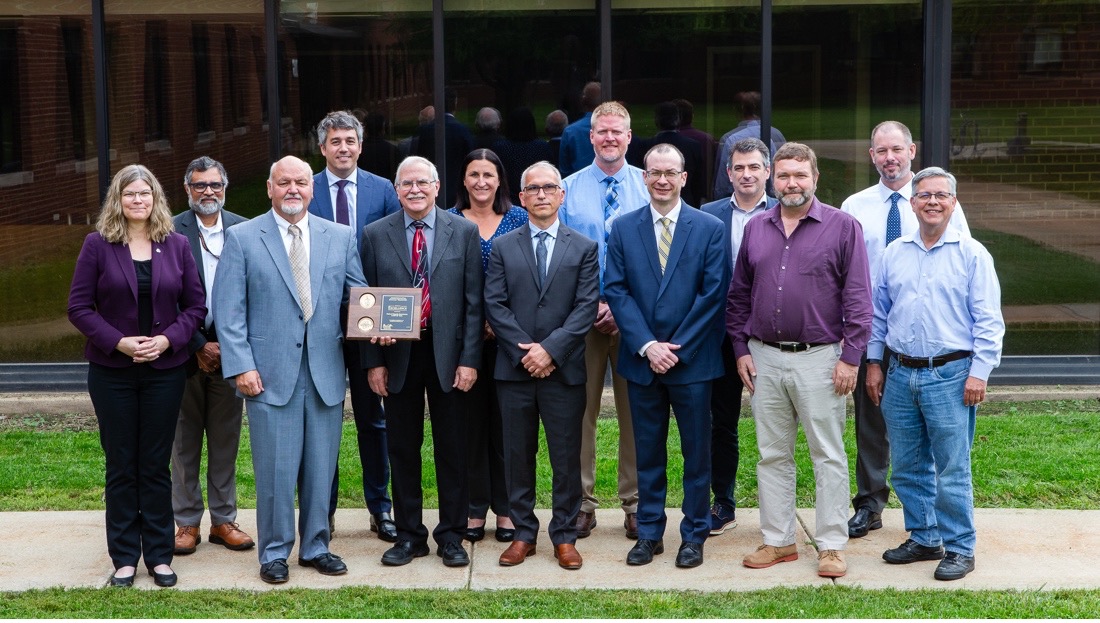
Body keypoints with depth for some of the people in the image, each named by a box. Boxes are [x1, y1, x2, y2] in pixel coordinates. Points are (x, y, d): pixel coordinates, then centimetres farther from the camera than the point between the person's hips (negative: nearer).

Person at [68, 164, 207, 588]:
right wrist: (119, 342, -15)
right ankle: (124, 558, 15)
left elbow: (195, 304, 4)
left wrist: (168, 339, -12)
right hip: (112, 372, -1)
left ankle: (159, 555, 15)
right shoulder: (98, 245, -2)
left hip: (165, 370, 1)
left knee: (156, 466, 7)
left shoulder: (176, 245, 4)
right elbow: (79, 306, -4)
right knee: (121, 467, 6)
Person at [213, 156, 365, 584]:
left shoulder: (340, 237, 10)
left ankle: (316, 546, 24)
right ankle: (274, 553, 16)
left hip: (325, 370, 3)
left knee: (321, 466, 9)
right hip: (270, 372, -3)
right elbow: (229, 310, -2)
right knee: (275, 469, 1)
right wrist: (241, 366, -10)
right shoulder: (242, 238, 2)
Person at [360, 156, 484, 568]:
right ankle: (408, 535, 20)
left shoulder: (463, 232, 2)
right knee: (402, 449, 8)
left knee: (451, 448, 6)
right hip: (397, 354, 1)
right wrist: (373, 361, -3)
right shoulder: (375, 235, 3)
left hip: (447, 354, -1)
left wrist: (469, 359, -6)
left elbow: (473, 301, 0)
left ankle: (451, 535, 18)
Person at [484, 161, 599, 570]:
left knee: (566, 458, 4)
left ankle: (564, 536, 14)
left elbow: (586, 307, -3)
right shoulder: (503, 247, 8)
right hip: (514, 369, 1)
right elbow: (494, 305, 1)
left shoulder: (583, 248, 6)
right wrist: (526, 350, -11)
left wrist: (550, 349, -14)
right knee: (518, 456, 7)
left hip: (563, 369, -1)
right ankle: (523, 533, 18)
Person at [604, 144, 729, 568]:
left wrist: (677, 349, -12)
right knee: (648, 453, 10)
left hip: (693, 360, -2)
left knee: (697, 453, 6)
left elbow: (713, 294, -6)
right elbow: (616, 291, 0)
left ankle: (694, 534, 19)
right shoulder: (623, 229, 5)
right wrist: (647, 346, -12)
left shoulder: (710, 228, 0)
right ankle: (649, 532, 21)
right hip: (641, 360, 2)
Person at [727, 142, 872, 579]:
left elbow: (858, 297, -5)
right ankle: (777, 541, 20)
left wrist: (850, 357, -10)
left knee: (828, 456, 2)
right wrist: (740, 349, 7)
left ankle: (831, 545, 10)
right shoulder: (756, 229, 10)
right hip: (764, 359, 4)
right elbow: (739, 295, 14)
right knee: (772, 455, 10)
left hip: (819, 358, -4)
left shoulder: (842, 227, -2)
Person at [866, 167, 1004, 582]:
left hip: (949, 375, -5)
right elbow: (878, 313, 16)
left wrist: (979, 372, -11)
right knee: (908, 467, 12)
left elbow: (989, 321, -5)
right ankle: (923, 538, 26)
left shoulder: (972, 254, -2)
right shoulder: (894, 254, 10)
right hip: (900, 375, 5)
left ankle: (959, 548, 12)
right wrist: (873, 363, 11)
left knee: (952, 470, -1)